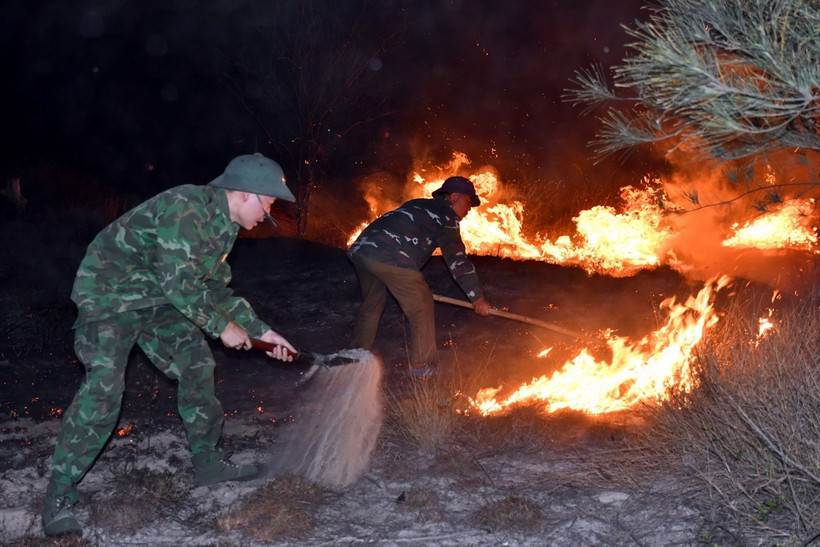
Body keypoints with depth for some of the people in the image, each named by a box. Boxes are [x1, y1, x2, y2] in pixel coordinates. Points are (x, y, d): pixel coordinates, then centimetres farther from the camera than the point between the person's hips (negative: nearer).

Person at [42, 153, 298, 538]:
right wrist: (222, 326, -17)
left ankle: (208, 462, 21)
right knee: (103, 386, -19)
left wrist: (260, 331, 10)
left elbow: (216, 289, 14)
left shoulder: (224, 226, 5)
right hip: (107, 293, -9)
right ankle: (58, 496, -10)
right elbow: (179, 283, -29)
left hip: (156, 300, 10)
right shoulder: (187, 207, -27)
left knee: (196, 365, 7)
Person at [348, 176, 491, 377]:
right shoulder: (446, 215, 9)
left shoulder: (417, 205, 34)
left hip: (360, 249, 9)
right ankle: (421, 366, 9)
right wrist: (477, 297, 3)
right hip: (391, 257, -9)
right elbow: (456, 258, 1)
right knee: (421, 306, 5)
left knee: (372, 304, 26)